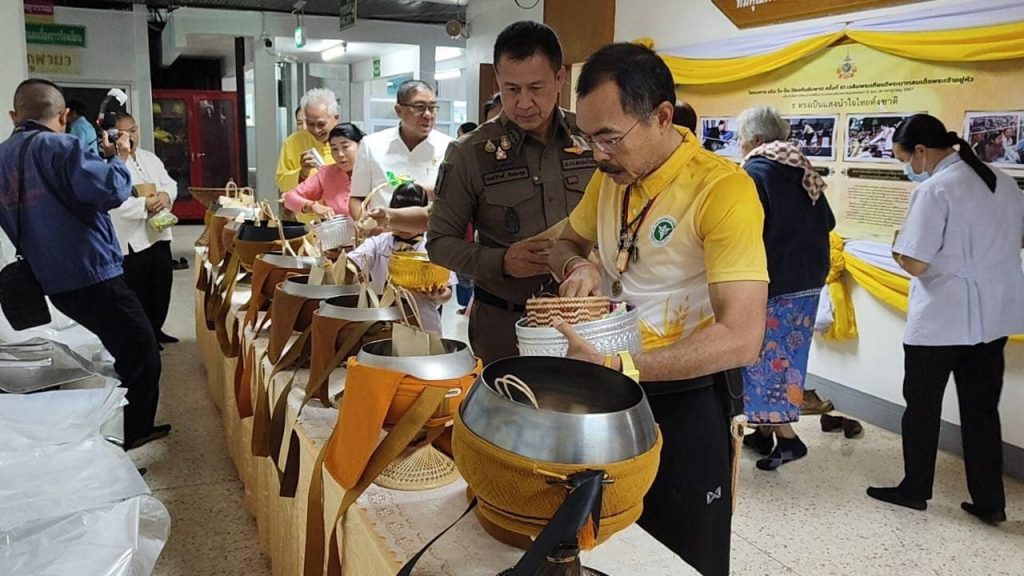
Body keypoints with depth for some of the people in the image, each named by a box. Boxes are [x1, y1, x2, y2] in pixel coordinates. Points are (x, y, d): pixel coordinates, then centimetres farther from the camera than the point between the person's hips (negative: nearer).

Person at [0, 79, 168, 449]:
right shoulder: (58, 146, -12)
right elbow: (110, 191, -24)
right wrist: (119, 158, -7)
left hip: (54, 282, 9)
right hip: (92, 275, -9)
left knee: (126, 353, 22)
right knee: (142, 358, 0)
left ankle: (134, 430, 30)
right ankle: (123, 441, 6)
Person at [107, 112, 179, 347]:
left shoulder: (150, 158, 12)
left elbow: (169, 183, 8)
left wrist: (166, 195, -14)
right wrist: (146, 203, -26)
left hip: (158, 234, 7)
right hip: (131, 239, -7)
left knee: (161, 286, 16)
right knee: (136, 293, 3)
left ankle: (155, 330, 32)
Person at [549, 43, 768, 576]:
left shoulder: (722, 189, -22)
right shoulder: (611, 174, 1)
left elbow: (741, 338, -28)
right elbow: (565, 242, 18)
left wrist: (618, 367, -33)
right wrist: (578, 266, -6)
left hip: (683, 399, -6)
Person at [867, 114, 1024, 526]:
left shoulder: (935, 190, -18)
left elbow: (914, 263, -20)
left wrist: (897, 248, 0)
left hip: (941, 318, -7)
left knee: (922, 406, 10)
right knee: (982, 409, 14)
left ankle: (915, 489, 23)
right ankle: (990, 502, 20)